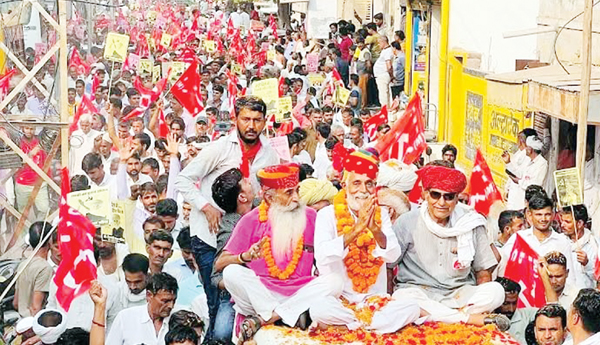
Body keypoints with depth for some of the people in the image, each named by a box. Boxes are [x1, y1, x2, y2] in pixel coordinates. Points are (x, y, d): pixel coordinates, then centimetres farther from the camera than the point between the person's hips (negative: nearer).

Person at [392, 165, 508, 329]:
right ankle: (469, 318, -23)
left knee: (496, 291, -24)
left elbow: (483, 271, 10)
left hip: (460, 293, 2)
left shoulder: (471, 223, 5)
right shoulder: (407, 223, 0)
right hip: (419, 291, -1)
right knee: (404, 297, -36)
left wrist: (483, 302, -8)